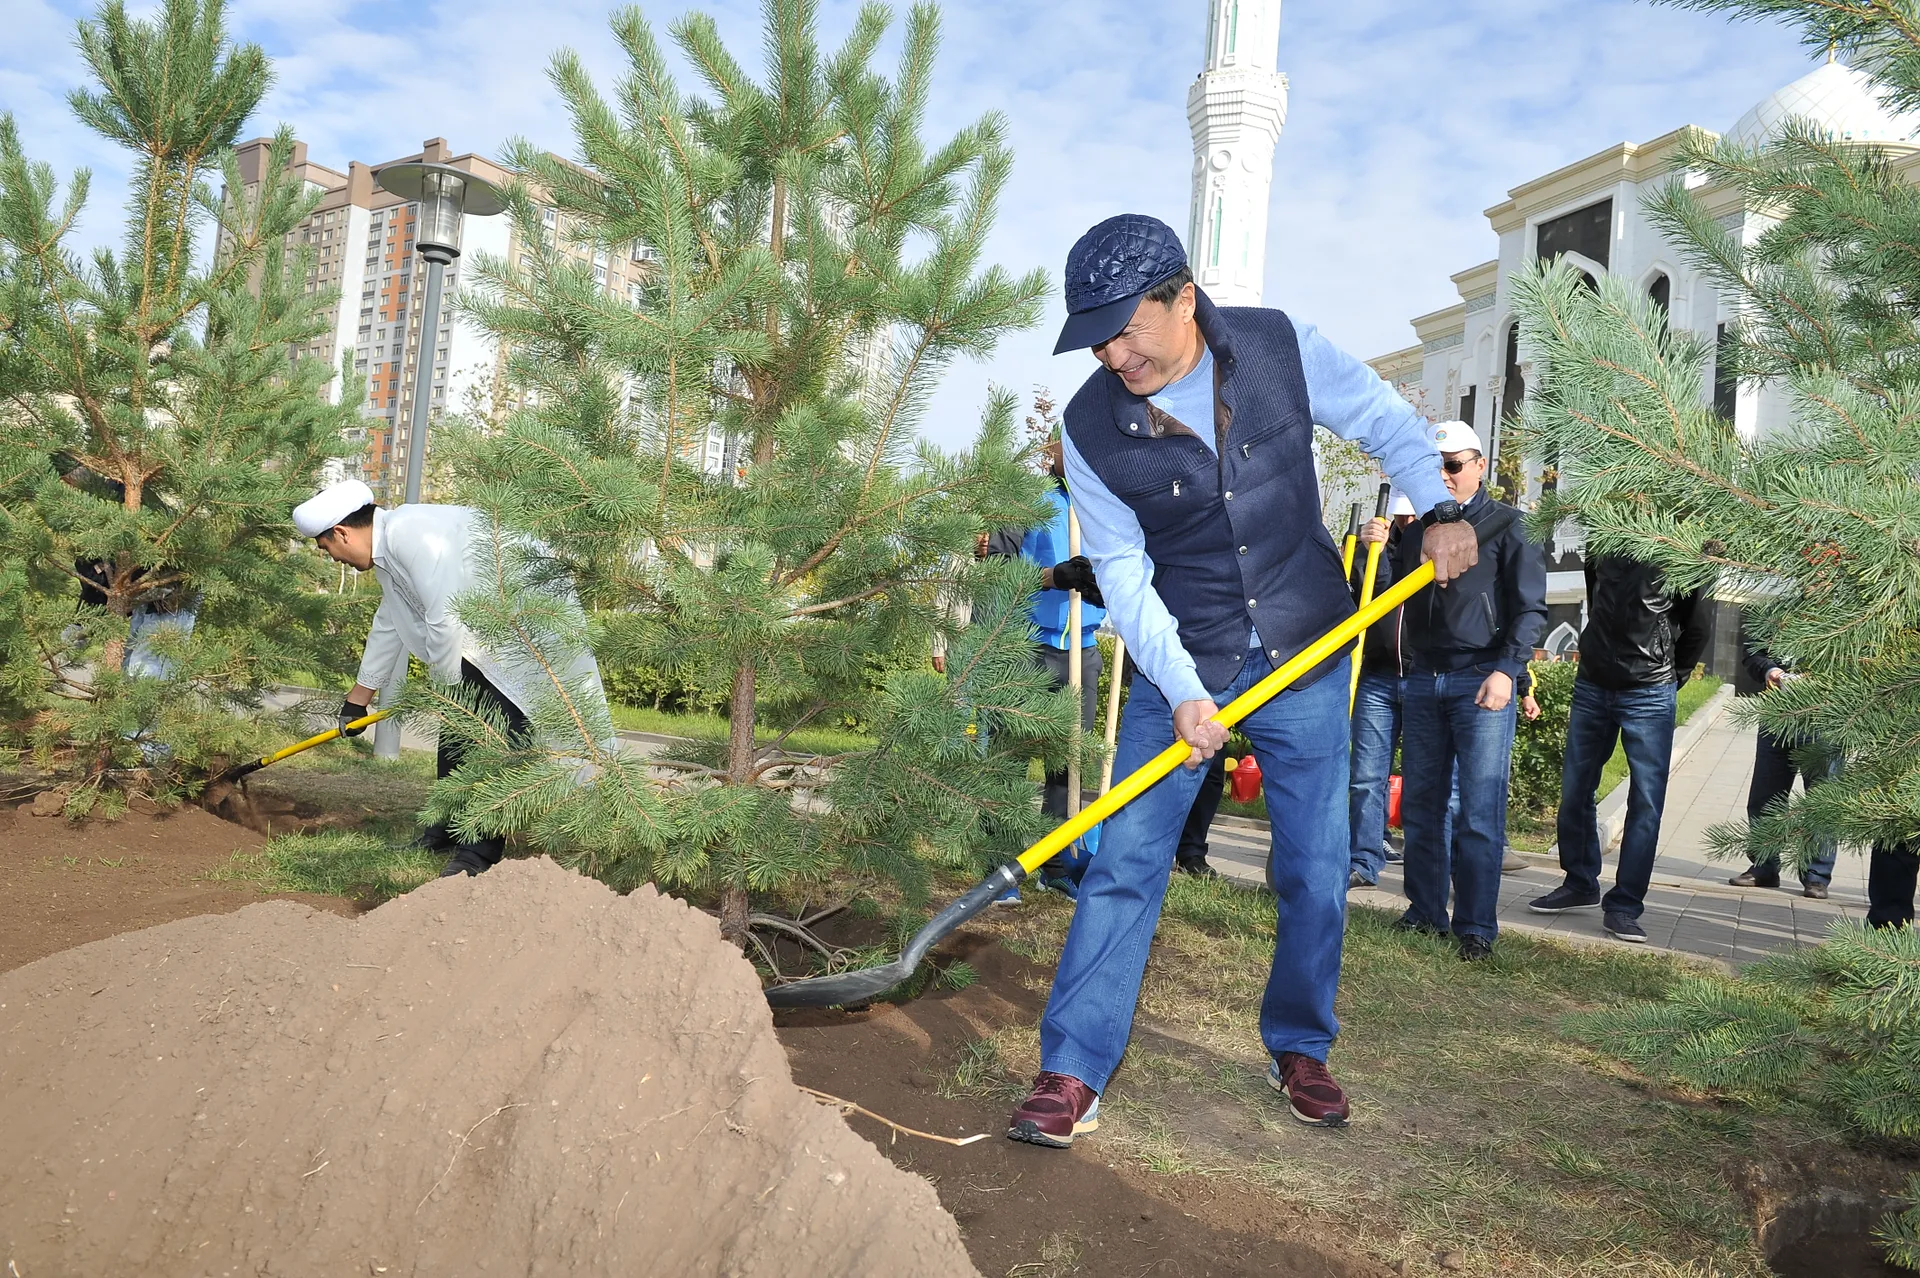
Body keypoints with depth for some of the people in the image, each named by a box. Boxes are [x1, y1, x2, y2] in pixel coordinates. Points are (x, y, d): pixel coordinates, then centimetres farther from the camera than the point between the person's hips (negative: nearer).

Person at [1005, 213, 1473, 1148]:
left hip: (1306, 655, 2)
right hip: (1180, 661, -1)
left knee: (1315, 871, 7)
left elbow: (1384, 421, 3)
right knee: (1124, 864, -6)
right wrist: (1180, 691, -18)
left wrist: (1439, 508, -13)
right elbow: (1123, 572, -10)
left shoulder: (1280, 346, -10)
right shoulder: (1090, 428, -13)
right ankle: (1071, 1072, 3)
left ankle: (1297, 1050, 28)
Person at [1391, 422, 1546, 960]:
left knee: (1479, 813, -5)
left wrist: (1507, 670, -17)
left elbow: (1531, 608, -6)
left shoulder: (1506, 527, -1)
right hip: (1423, 679, 5)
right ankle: (1425, 912, 18)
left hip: (1481, 681, -5)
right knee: (1421, 805, 8)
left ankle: (1476, 926, 3)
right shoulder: (1419, 528, 15)